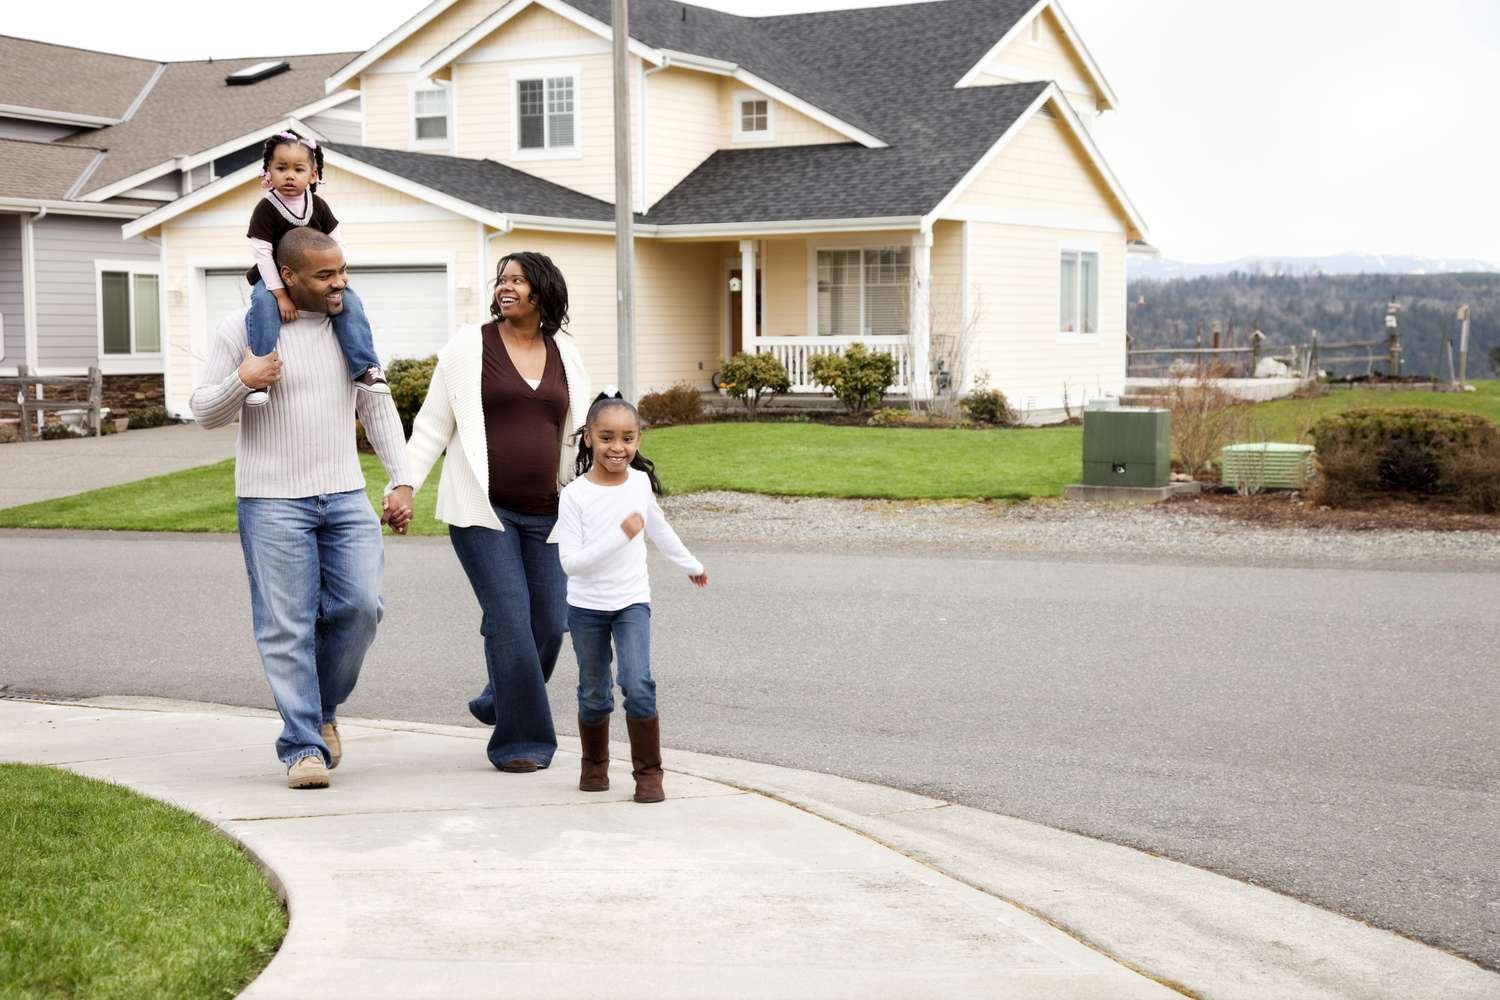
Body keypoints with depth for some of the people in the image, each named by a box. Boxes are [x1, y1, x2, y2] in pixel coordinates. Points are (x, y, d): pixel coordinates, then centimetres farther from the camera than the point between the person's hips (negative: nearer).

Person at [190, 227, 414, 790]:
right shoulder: (245, 327, -2)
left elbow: (378, 409, 16)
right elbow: (204, 412, 2)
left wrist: (402, 481, 9)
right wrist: (242, 381, -19)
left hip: (345, 497, 3)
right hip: (273, 503, -3)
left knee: (361, 605, -8)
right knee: (288, 628, -4)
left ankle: (322, 707, 18)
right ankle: (303, 747, 4)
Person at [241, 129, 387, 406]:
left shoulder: (318, 206, -3)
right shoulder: (266, 209, -16)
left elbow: (337, 243, 6)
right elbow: (263, 254, -19)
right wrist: (281, 294, -24)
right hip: (274, 279, -4)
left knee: (350, 301, -19)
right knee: (263, 303, -35)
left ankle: (364, 369, -15)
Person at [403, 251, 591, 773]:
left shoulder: (565, 356, 10)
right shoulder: (470, 346, 0)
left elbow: (579, 437, 16)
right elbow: (432, 425, 1)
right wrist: (405, 485, -7)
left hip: (544, 514, 4)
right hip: (481, 509, -4)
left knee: (549, 622, 3)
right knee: (510, 618, -10)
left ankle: (499, 702, 30)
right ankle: (521, 740, 0)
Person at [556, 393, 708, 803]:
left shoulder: (641, 482, -3)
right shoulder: (575, 495, -16)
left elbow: (658, 529, 18)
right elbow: (570, 562, -23)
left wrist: (691, 564, 31)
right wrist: (621, 535, -30)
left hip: (632, 602, 1)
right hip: (587, 605, -1)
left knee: (638, 686, -15)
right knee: (594, 694, 10)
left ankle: (649, 772, -4)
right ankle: (594, 765, 33)